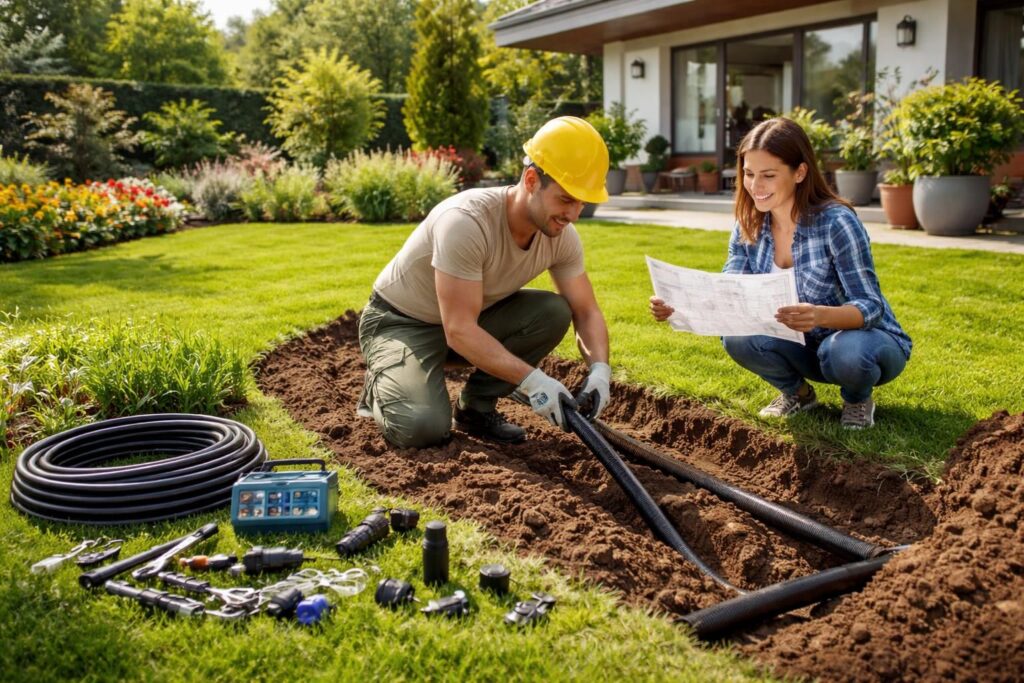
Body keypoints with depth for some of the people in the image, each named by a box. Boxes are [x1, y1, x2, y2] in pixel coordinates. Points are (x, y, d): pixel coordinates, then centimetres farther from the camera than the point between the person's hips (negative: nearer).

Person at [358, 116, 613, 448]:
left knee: (554, 313, -18)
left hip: (475, 318, 6)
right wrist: (531, 379, -42)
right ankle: (383, 388, 7)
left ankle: (475, 406, 0)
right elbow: (459, 331, -35)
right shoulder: (467, 221, -35)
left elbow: (587, 311, -4)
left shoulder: (562, 236, -13)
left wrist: (599, 368, -24)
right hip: (400, 323, -6)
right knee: (423, 426, -30)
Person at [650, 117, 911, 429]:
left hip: (862, 337, -4)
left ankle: (858, 399, 0)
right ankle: (797, 392, 7)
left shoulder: (836, 222, -24)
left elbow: (870, 306, -27)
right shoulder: (748, 226, -8)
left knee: (847, 351, -37)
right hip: (805, 347, 4)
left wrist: (820, 315, -48)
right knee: (738, 338, -23)